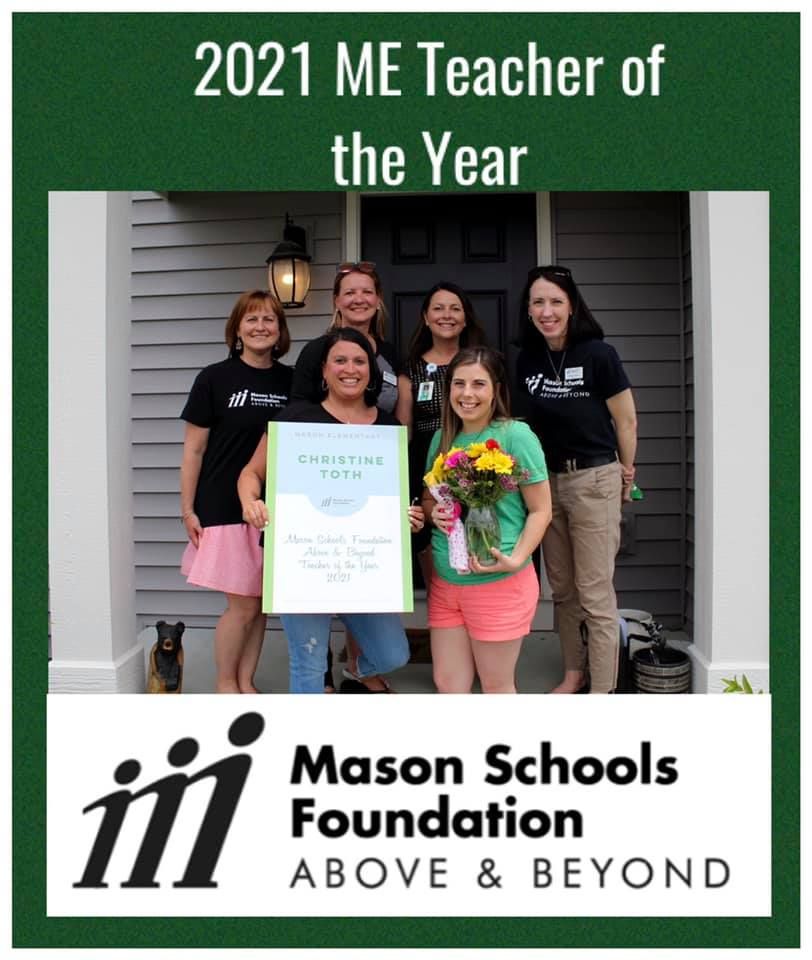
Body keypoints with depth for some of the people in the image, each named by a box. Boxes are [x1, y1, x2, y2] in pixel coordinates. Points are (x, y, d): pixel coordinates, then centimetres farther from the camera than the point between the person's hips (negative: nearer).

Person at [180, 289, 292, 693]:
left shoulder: (291, 381, 6)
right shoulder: (214, 378, -4)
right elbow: (194, 449, -2)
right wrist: (188, 509, -4)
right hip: (225, 508, -4)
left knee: (260, 603, 9)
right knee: (242, 605, -1)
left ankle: (246, 682, 26)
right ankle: (225, 684, 20)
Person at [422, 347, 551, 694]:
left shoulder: (516, 435, -12)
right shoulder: (442, 438, 6)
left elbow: (541, 510, -10)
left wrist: (515, 560, -22)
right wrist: (434, 512, -5)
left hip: (500, 584, -5)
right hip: (444, 581, 5)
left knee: (496, 685, 11)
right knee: (447, 682, 13)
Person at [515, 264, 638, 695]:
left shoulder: (598, 354, -12)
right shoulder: (527, 360, 3)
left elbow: (626, 422, -4)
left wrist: (625, 476, 6)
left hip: (594, 481, -5)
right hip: (547, 481, 5)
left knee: (594, 594, -1)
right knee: (561, 589, 14)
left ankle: (601, 691, 11)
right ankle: (573, 673, 31)